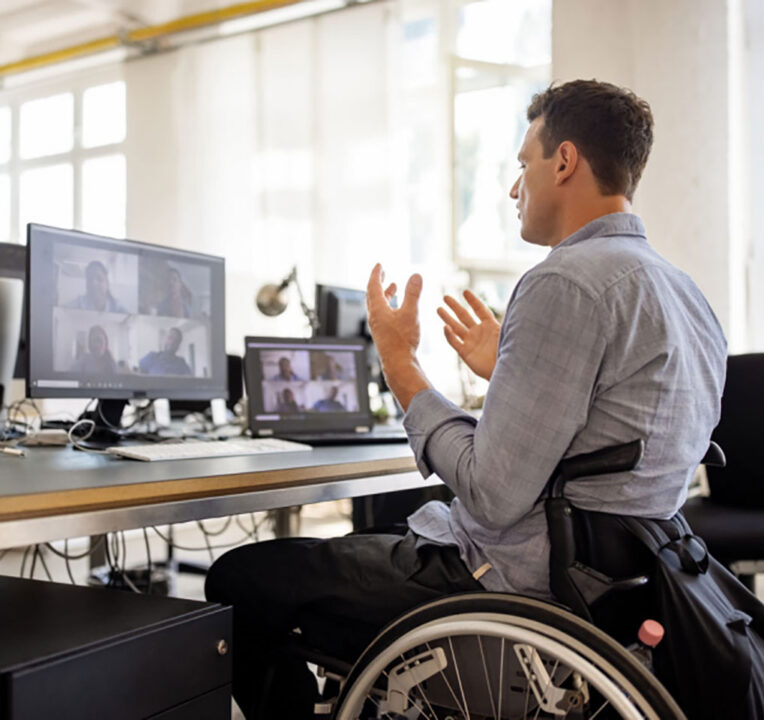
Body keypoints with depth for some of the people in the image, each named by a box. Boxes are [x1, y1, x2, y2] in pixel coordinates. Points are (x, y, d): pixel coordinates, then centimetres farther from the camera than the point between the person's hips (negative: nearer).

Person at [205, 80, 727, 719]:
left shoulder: (567, 282, -20)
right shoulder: (689, 296, 11)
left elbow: (493, 495, -23)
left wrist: (399, 361, -11)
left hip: (513, 588, -10)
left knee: (240, 577, -2)